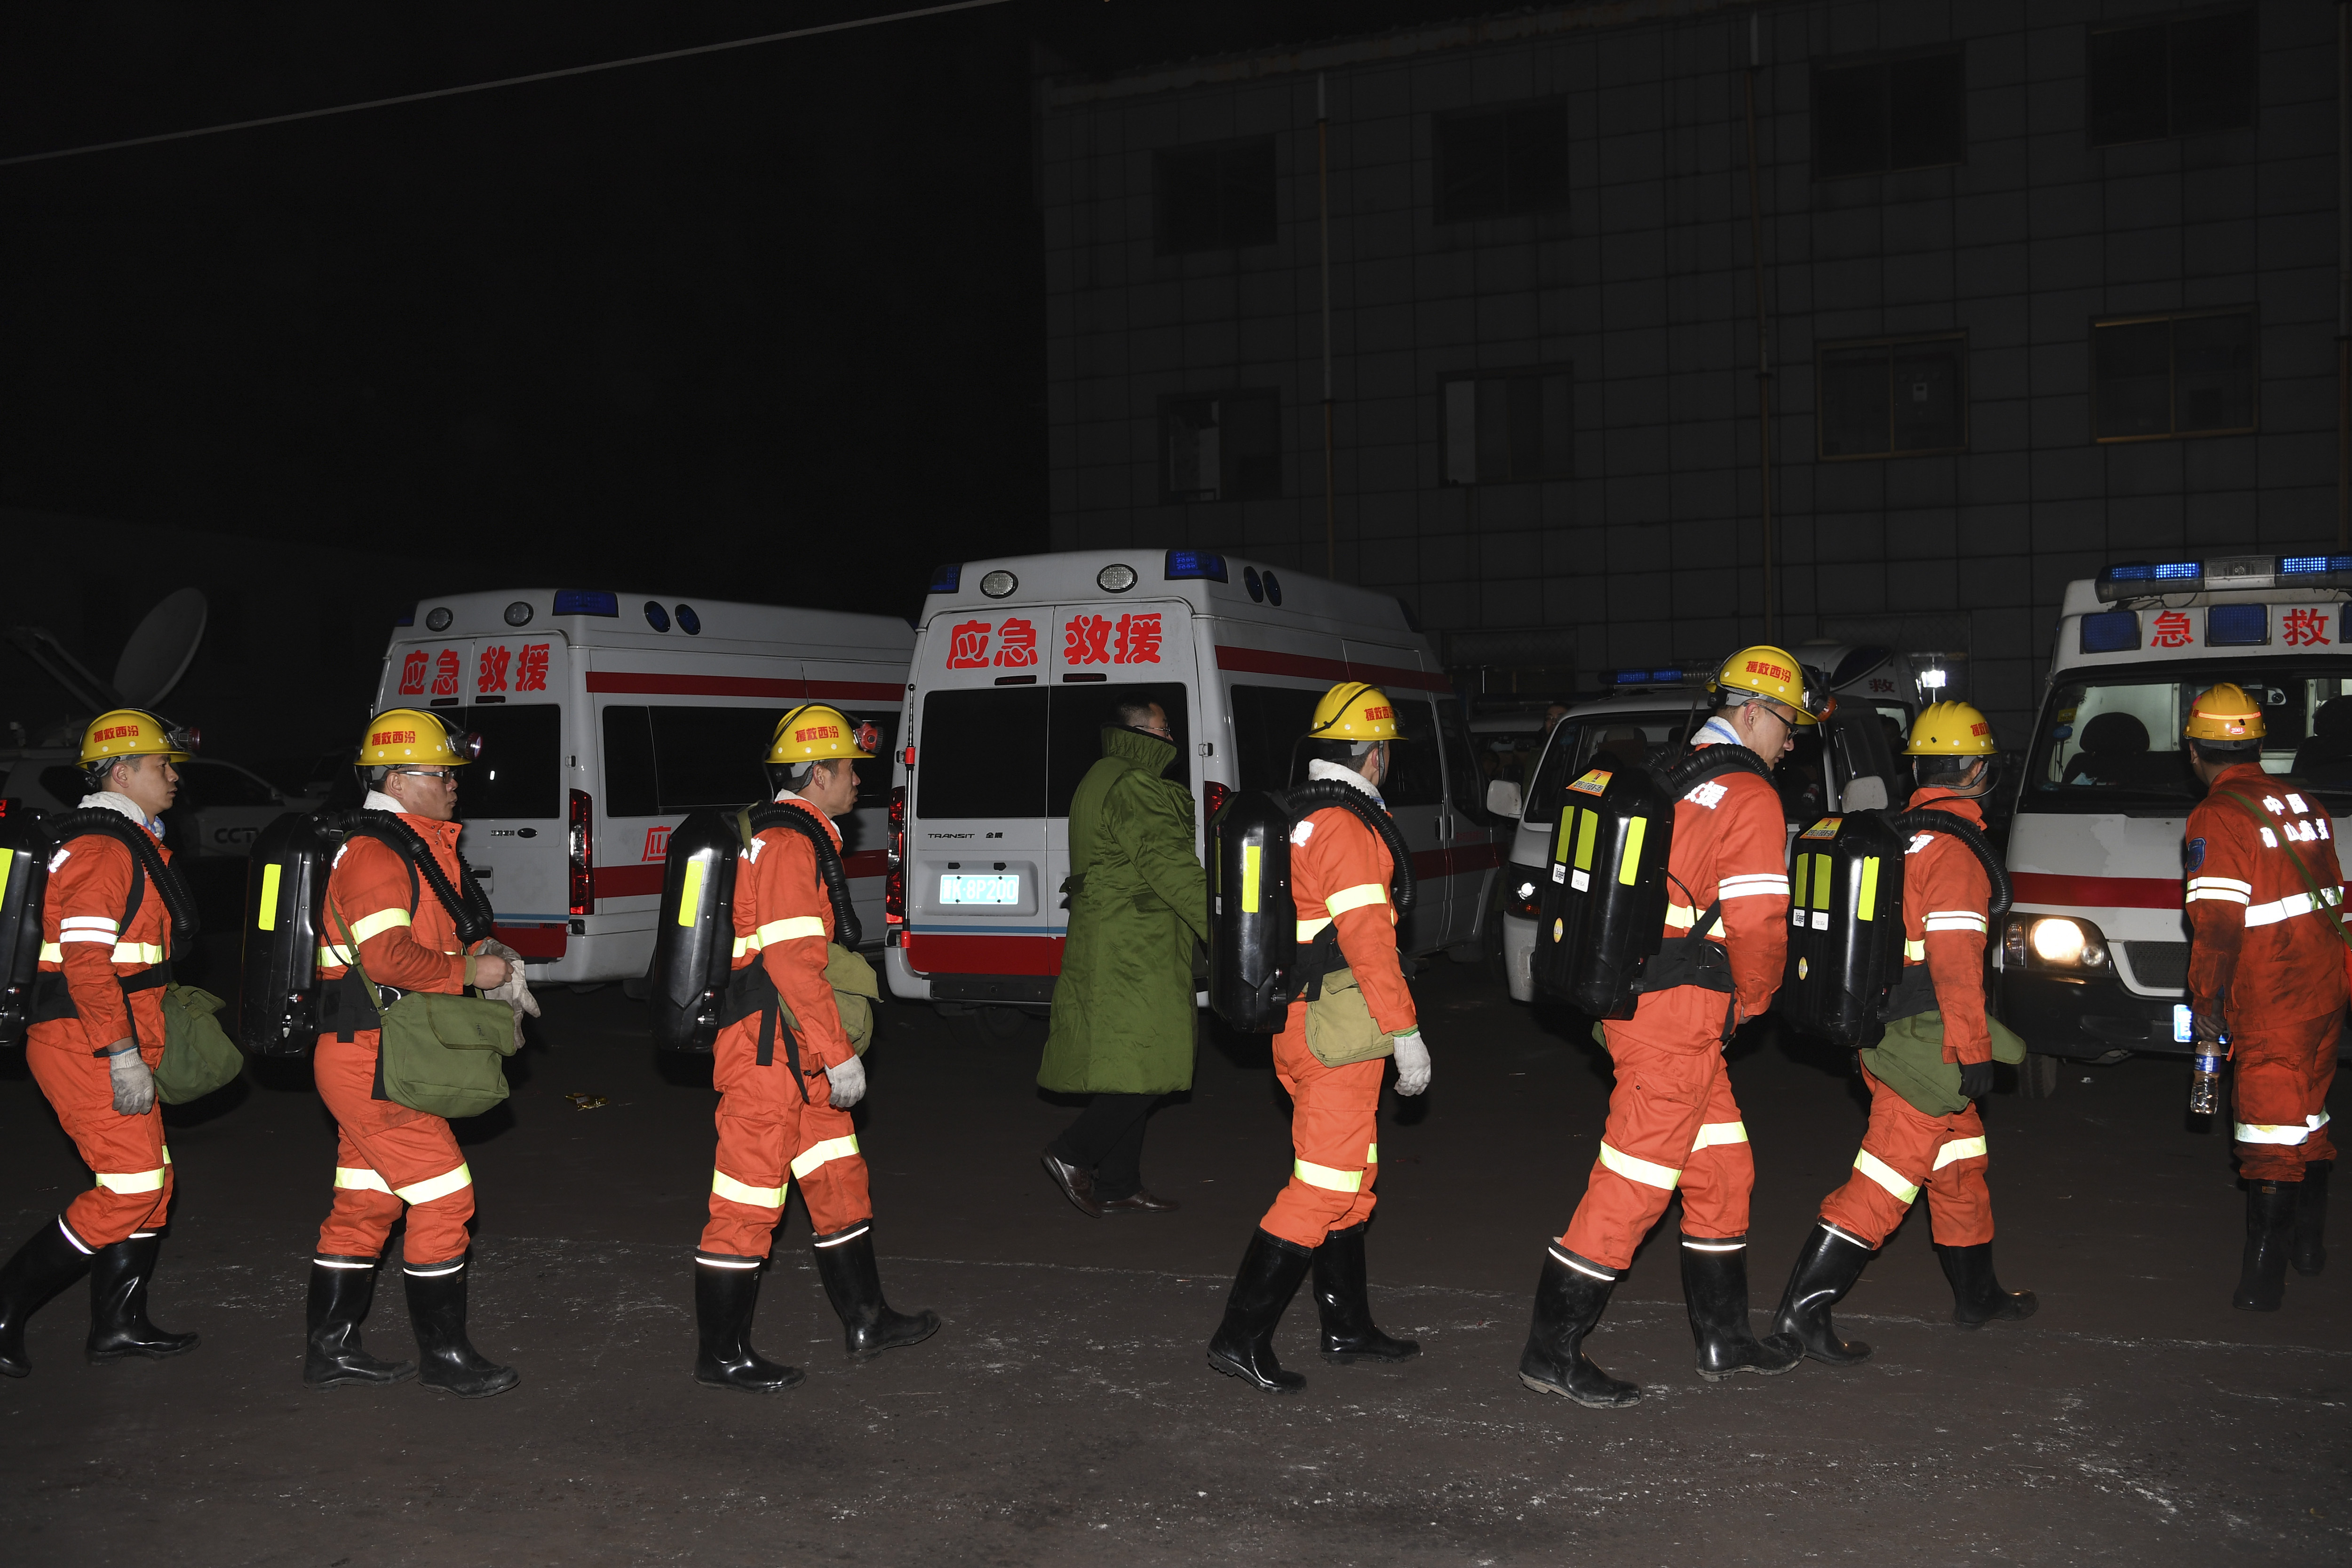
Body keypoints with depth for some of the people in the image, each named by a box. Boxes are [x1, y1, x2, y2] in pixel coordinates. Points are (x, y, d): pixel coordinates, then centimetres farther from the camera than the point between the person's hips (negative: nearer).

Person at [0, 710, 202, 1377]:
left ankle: (119, 1324, 20)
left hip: (110, 1046, 10)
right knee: (132, 1187, -9)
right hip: (87, 1048, -10)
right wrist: (124, 1057, -24)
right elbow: (86, 962, -23)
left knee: (149, 1183, 12)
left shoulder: (132, 847, 18)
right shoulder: (102, 850, -15)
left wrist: (141, 1045, 23)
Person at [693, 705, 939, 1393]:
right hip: (768, 1051, -11)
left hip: (796, 1057, 11)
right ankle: (722, 1355, 6)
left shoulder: (792, 838, 17)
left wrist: (828, 1050, 24)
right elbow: (793, 960, -23)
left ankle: (865, 1320, 26)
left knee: (838, 1181, 15)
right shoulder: (791, 842, -16)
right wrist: (839, 1054, -20)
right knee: (749, 1200, -3)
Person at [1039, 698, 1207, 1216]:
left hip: (1113, 947, 11)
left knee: (1129, 1070, 11)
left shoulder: (1103, 780, 22)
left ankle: (1117, 1186, 13)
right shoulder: (1134, 787, -13)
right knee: (1148, 1064, -8)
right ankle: (1073, 1154, -6)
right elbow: (1170, 867, -19)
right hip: (1133, 953, -11)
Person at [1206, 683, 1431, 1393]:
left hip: (1296, 1026, 10)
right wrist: (1405, 1033, -17)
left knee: (1349, 1174, 18)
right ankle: (1242, 1336, -5)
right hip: (1341, 1031, -10)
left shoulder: (1293, 821, 15)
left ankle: (1347, 1327, 26)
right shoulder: (1347, 829, -16)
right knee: (1325, 1185, -6)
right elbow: (1368, 941, -21)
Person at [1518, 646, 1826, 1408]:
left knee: (1721, 1166, 18)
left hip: (1634, 995, 9)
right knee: (1636, 1178, -5)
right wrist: (1752, 999, 2)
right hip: (1682, 1011, -9)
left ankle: (1724, 1337, 27)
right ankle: (1553, 1350, 0)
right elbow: (1758, 920, -17)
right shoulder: (1749, 796, -11)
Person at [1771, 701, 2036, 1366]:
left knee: (1961, 1159, 22)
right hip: (1928, 1040, -10)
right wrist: (1974, 1050, -19)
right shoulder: (1955, 846, -16)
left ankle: (1977, 1293, 35)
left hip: (1887, 1028, 10)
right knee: (1888, 1174, -7)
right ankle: (1805, 1305, -8)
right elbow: (1955, 956, -21)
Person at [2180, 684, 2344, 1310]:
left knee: (2270, 1128, -5)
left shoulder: (2216, 818, -15)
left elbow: (2217, 923, -19)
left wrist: (2205, 1004, -10)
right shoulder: (2300, 803, 11)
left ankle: (2265, 1271, -4)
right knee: (2308, 1111, 21)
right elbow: (2332, 894, 19)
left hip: (2271, 1002, -8)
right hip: (2325, 988, 8)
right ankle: (2310, 1241, 34)